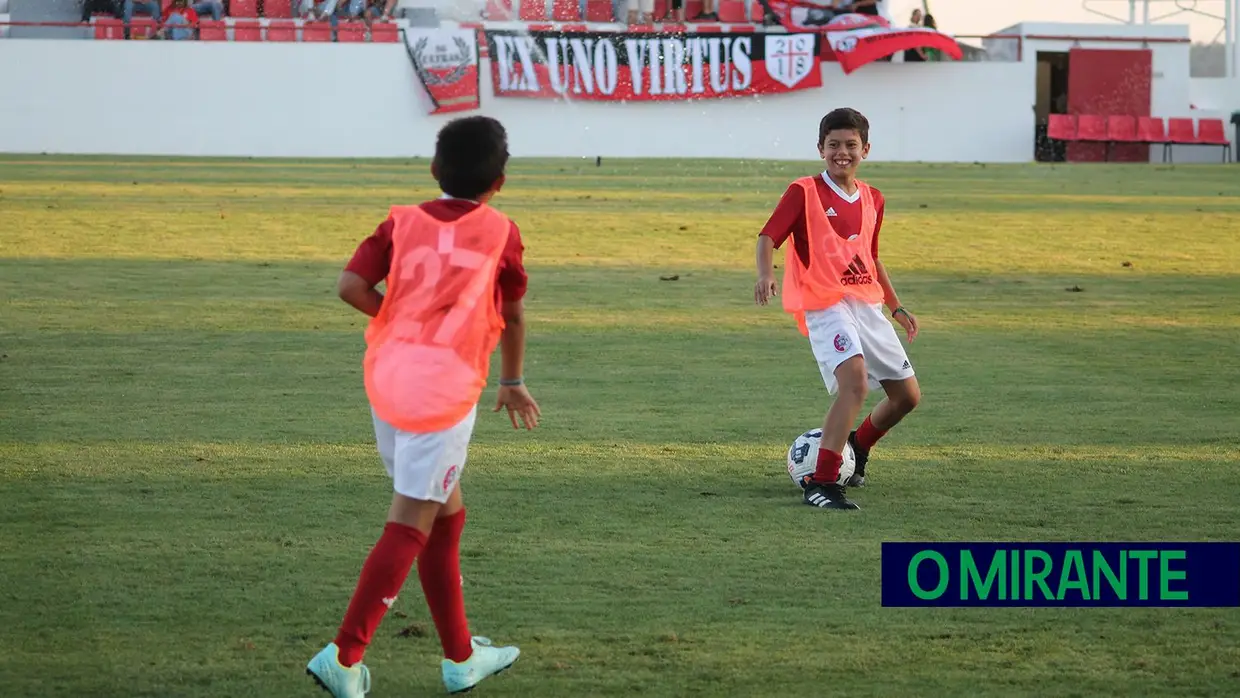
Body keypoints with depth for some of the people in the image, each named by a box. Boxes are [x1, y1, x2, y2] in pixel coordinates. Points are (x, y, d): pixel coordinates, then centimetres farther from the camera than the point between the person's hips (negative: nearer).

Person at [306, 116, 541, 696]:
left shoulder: (403, 222, 9)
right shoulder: (500, 233, 4)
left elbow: (351, 286, -3)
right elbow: (512, 317, 14)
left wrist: (401, 319, 13)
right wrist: (512, 382, 30)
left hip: (387, 380, 5)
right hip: (447, 387, -5)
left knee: (446, 513, 19)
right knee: (411, 525, -4)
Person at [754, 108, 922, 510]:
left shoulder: (872, 200, 14)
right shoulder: (804, 192, -5)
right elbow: (768, 237, -12)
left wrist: (897, 307, 26)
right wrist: (765, 274, -32)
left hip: (867, 306, 7)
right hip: (826, 307, -7)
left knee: (907, 396, 9)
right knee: (855, 380, -29)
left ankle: (857, 448, 38)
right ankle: (821, 484, -29)